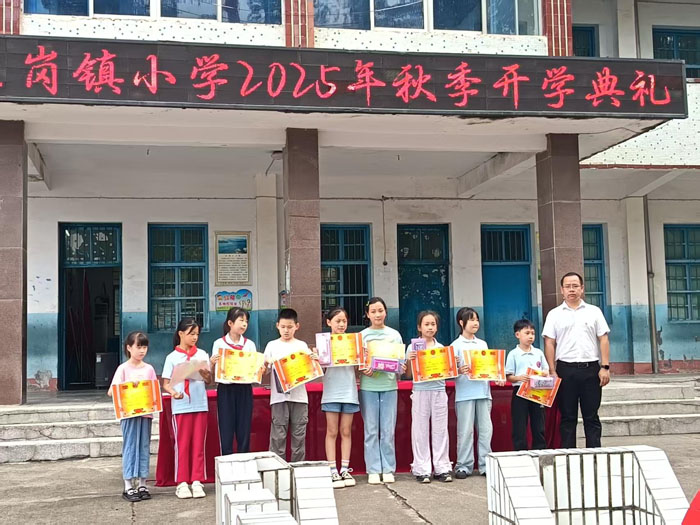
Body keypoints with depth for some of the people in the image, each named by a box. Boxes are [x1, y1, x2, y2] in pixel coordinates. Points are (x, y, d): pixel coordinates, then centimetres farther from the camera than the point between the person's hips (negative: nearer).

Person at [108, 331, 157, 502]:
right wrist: (129, 384, -22)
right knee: (130, 447, 1)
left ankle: (142, 485, 14)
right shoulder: (123, 368, -3)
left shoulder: (149, 369, 8)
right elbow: (111, 392, -10)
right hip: (129, 414, -3)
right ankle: (128, 487, 7)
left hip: (146, 413, 4)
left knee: (144, 448, 7)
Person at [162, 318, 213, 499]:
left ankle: (197, 481, 10)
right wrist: (173, 392, -20)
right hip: (181, 406, -2)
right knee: (182, 444, 3)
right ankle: (182, 483, 9)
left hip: (200, 405, 2)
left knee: (198, 444, 4)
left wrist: (204, 372, -11)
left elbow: (209, 381, 10)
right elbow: (166, 383, 0)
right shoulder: (172, 357, 1)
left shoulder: (202, 355, 8)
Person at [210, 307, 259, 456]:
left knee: (244, 432, 4)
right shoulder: (219, 344, 1)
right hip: (226, 389, -2)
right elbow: (213, 372, 0)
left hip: (245, 390, 2)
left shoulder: (249, 344, 8)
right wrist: (212, 363, -20)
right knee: (226, 432, -1)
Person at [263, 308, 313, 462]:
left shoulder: (302, 345, 11)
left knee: (299, 436, 4)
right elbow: (265, 372, 6)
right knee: (278, 436, -3)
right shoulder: (272, 346, 9)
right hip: (279, 396, -1)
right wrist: (266, 362, -14)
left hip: (299, 396, 1)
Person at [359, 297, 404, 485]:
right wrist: (363, 371, -16)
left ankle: (388, 469, 11)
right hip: (368, 387, -1)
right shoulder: (362, 336, 4)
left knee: (388, 430, 3)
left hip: (389, 385, 1)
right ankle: (373, 470, 8)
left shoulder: (394, 335, 7)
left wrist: (402, 368, -12)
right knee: (371, 430, 1)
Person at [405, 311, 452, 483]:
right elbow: (408, 374, 1)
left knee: (440, 430, 5)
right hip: (420, 391, -2)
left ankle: (442, 468, 11)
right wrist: (409, 360, -15)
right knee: (420, 430, 1)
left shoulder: (441, 348, 10)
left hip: (439, 391, 2)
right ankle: (422, 469, 7)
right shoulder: (413, 347, 2)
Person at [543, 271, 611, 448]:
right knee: (567, 417, 4)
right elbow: (549, 343, 3)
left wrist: (605, 367, -3)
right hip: (565, 369, 0)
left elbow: (603, 340, 6)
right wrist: (552, 371, -5)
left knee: (591, 417, 4)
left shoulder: (594, 311, 9)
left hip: (591, 369, 0)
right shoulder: (554, 314, 7)